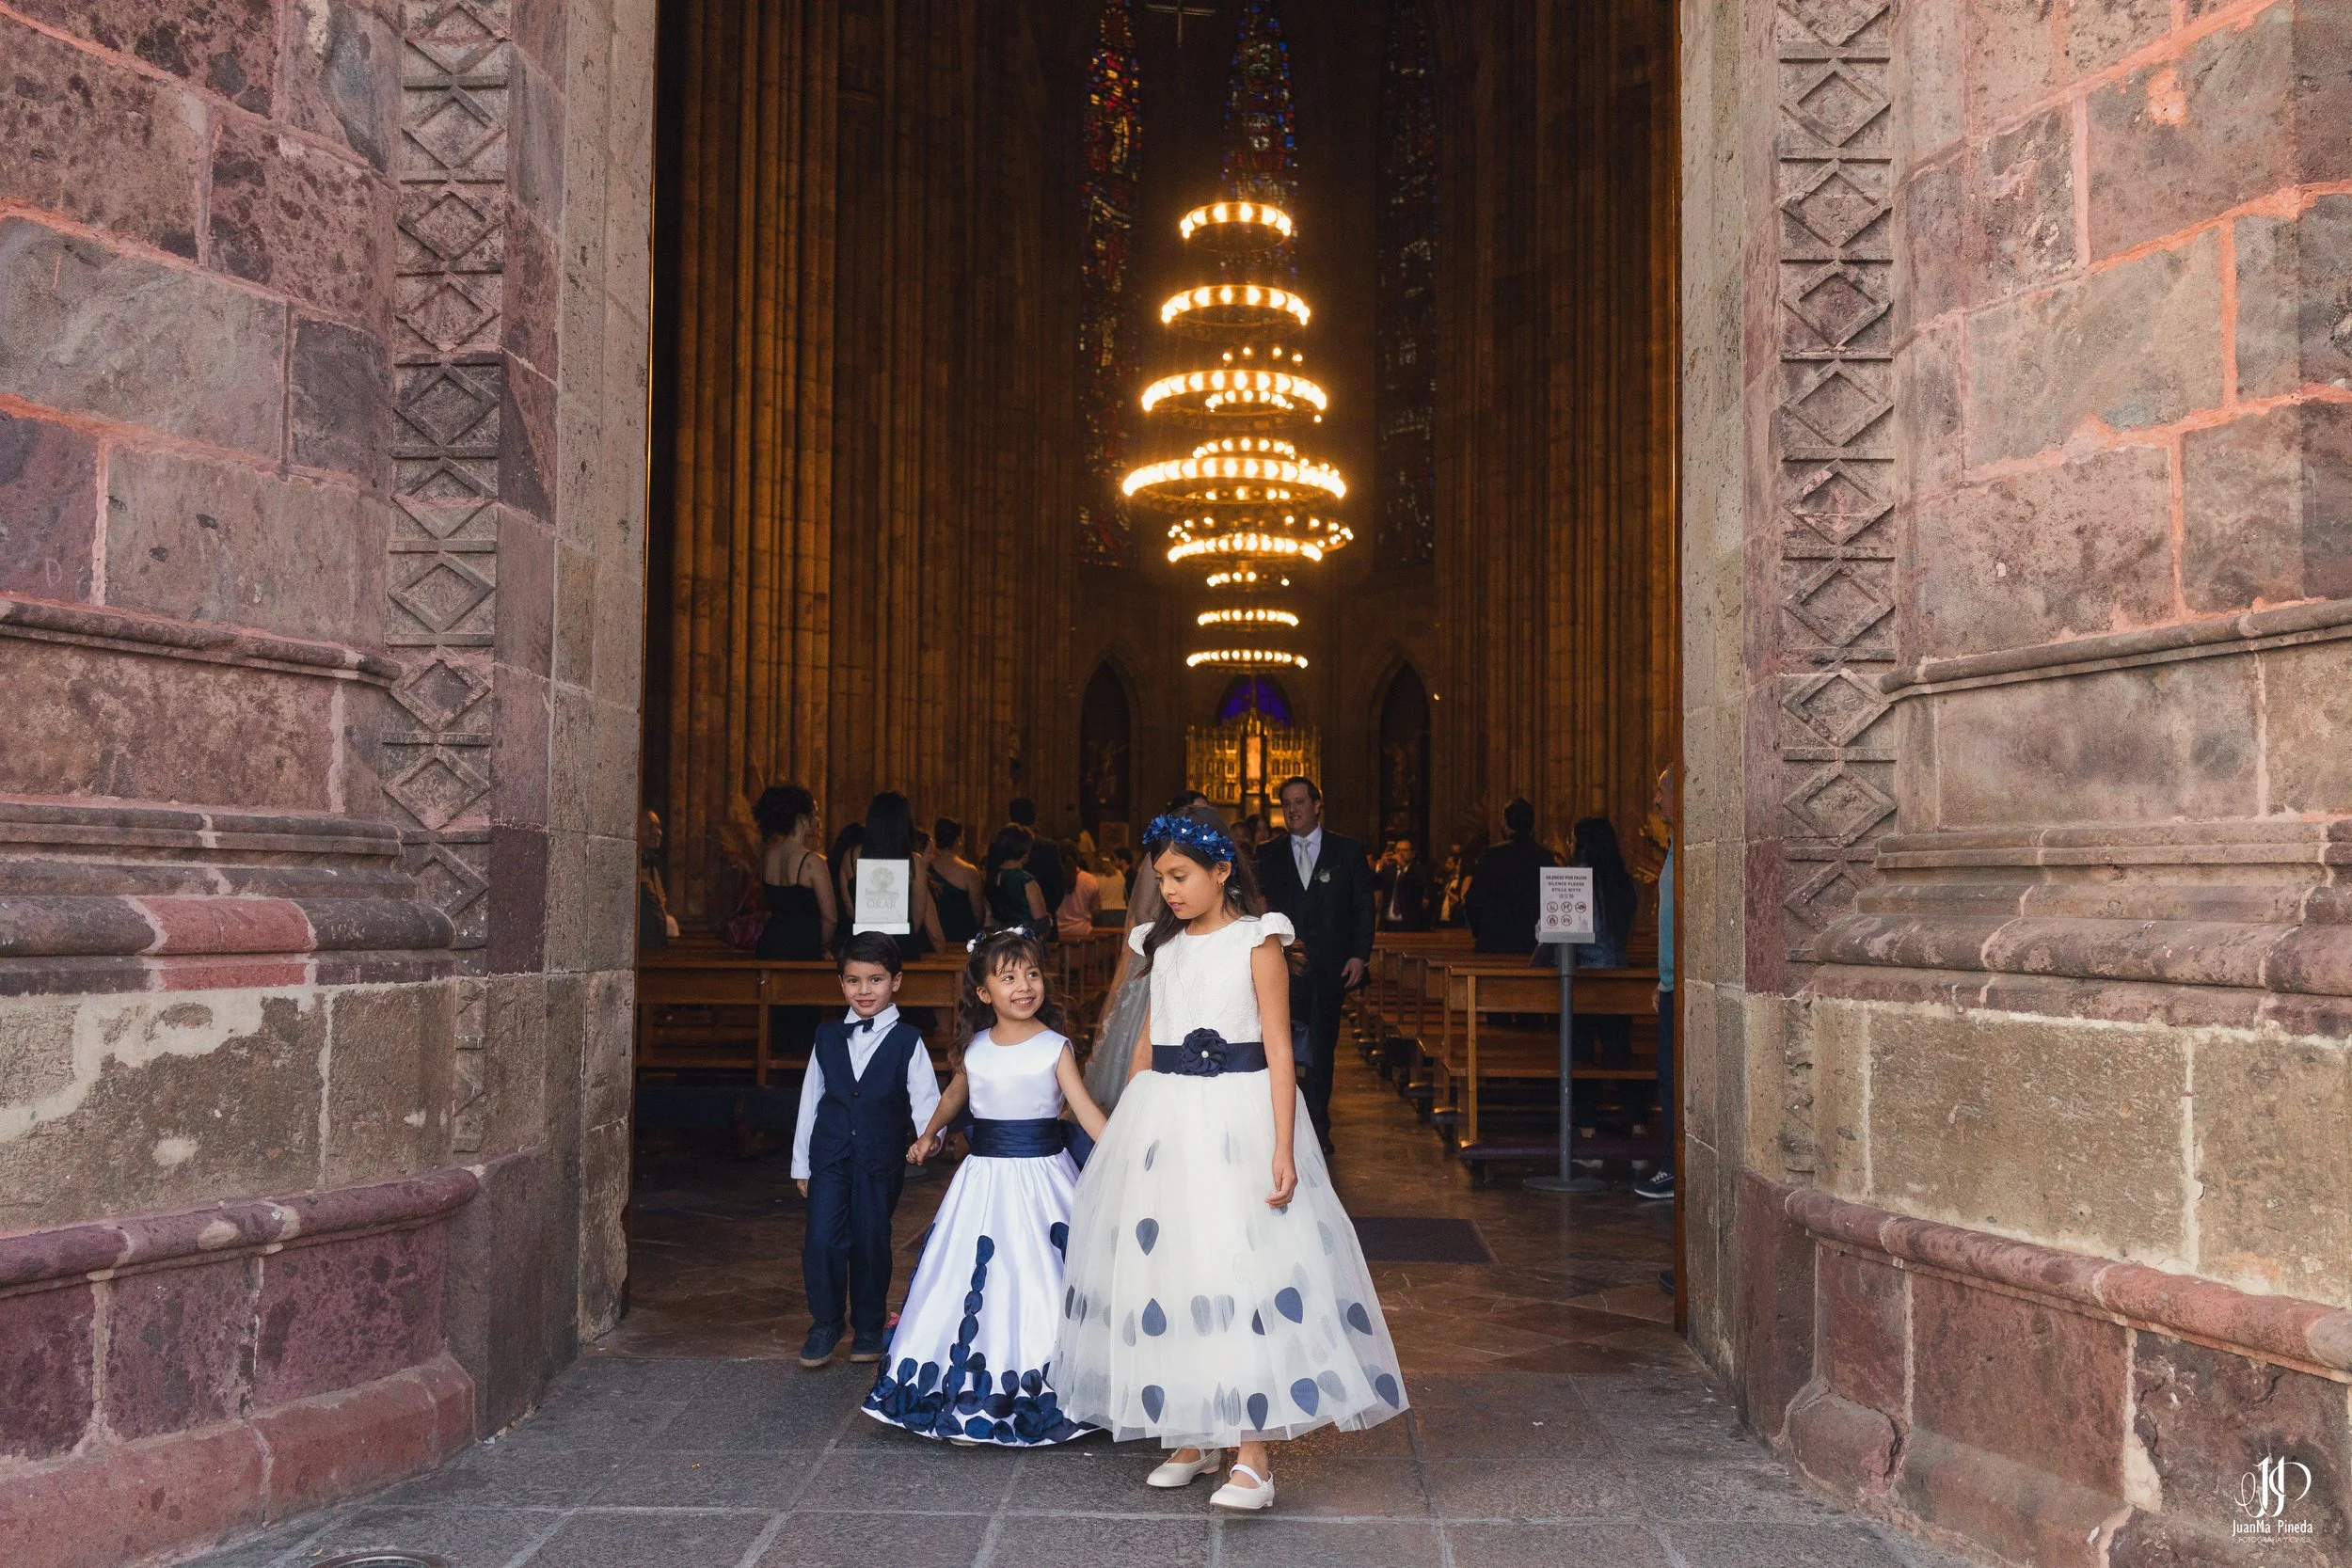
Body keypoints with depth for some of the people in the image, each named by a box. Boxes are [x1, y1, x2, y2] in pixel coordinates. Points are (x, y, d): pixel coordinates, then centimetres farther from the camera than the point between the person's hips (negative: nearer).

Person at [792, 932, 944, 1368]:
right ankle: (825, 1323, 14)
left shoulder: (907, 1041, -1)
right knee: (821, 1239, -6)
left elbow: (925, 1098, -8)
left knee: (871, 1242, 6)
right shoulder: (828, 1037, 7)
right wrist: (801, 1163, 12)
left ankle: (868, 1328, 25)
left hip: (881, 1159, -1)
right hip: (830, 1155, 2)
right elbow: (810, 1099, 11)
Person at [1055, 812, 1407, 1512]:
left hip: (1238, 1119, -6)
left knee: (1243, 1269, -9)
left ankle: (1253, 1457, -5)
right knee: (1168, 1268, 7)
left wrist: (1283, 1150, -16)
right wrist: (1123, 1136, 15)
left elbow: (1279, 1052, -8)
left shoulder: (1256, 942, -3)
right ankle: (1192, 1437, 20)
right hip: (1163, 1122, 6)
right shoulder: (1161, 946, 11)